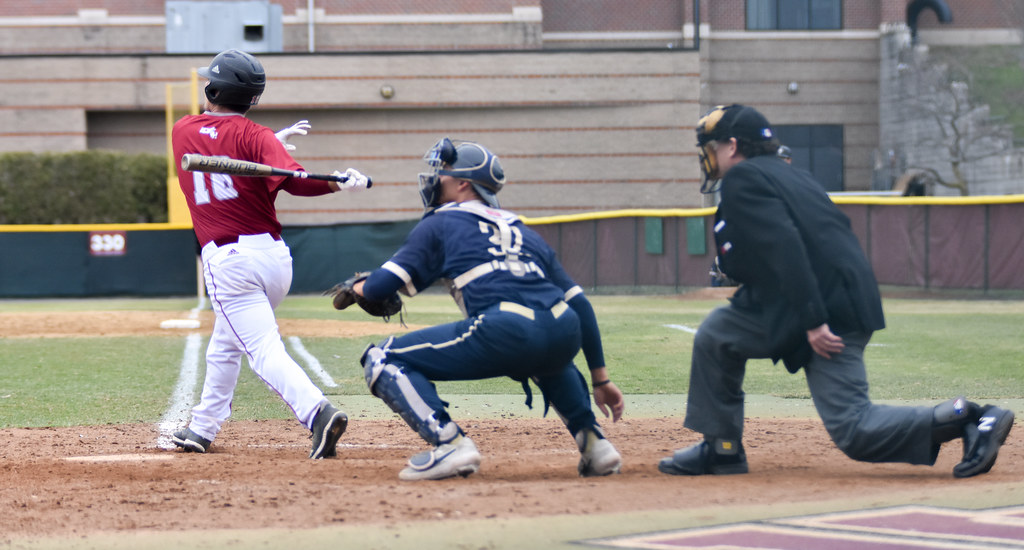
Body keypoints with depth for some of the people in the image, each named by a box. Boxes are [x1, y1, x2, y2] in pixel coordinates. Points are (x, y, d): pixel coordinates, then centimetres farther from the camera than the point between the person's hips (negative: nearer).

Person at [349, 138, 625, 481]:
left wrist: (356, 287, 33)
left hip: (507, 331, -6)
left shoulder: (440, 224, 18)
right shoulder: (522, 231, 32)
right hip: (565, 338, 6)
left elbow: (380, 288, 9)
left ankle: (449, 444, -12)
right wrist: (600, 379, 29)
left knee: (382, 362, 7)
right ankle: (593, 443, 22)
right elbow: (578, 304, 27)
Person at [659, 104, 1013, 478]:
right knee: (715, 334, 16)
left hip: (831, 314, -10)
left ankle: (966, 419, -12)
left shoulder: (742, 180, -7)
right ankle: (721, 450, 19)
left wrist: (813, 322, -25)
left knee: (852, 431, -11)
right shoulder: (788, 175, 23)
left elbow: (784, 247, -20)